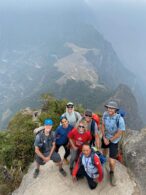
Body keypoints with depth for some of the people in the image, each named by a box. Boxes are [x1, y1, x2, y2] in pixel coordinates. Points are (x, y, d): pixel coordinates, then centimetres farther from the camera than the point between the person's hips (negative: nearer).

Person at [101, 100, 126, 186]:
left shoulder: (120, 119, -33)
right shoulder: (105, 114, -20)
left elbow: (119, 133, -22)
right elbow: (103, 125, -5)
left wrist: (109, 140, -12)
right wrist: (104, 138, -9)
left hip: (114, 140, -4)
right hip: (105, 137, 4)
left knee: (112, 161, -4)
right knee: (104, 149, 31)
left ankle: (112, 173, 29)